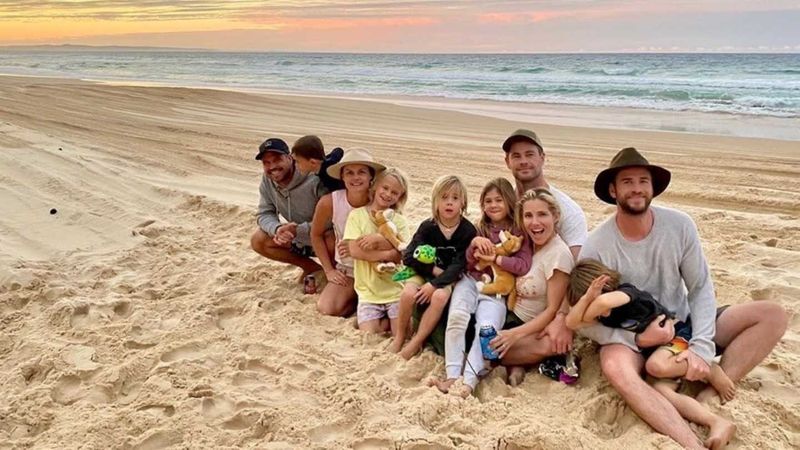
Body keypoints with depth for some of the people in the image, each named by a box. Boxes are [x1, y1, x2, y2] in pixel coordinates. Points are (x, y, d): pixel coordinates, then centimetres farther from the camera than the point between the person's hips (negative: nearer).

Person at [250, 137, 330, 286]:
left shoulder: (315, 179, -29)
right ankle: (312, 268, 6)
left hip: (326, 236, -7)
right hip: (299, 238, 7)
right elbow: (264, 214, -5)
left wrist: (298, 230, -38)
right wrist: (277, 229, -28)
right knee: (257, 241, -7)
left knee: (332, 243, -40)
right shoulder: (267, 181, -8)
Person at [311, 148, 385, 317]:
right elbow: (316, 235, 4)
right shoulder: (329, 202, -16)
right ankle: (357, 296, 10)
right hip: (346, 270, 2)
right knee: (326, 308, -20)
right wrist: (329, 270, 0)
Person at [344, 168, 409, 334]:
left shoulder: (399, 220, 4)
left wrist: (379, 239, -18)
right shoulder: (357, 215, -1)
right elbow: (355, 251, -12)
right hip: (368, 291, -1)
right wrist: (389, 254, -14)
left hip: (396, 290, 1)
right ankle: (384, 319, 18)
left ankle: (387, 319, 21)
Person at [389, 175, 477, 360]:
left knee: (440, 296, -33)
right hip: (424, 273, 1)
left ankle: (416, 342, -18)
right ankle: (400, 337, -6)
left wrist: (434, 285, -27)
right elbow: (409, 257, -10)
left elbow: (459, 266, -17)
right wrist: (434, 270, -18)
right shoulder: (427, 227, -6)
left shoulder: (468, 231, -11)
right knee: (408, 293, -29)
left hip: (449, 278, -1)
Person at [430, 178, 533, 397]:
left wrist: (495, 257, -13)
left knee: (486, 328, -27)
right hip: (471, 281, 2)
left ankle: (469, 382, -32)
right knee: (457, 316, -26)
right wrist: (474, 244, -10)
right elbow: (468, 263, 10)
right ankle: (452, 376, -26)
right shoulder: (480, 228, 13)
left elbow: (524, 266, -8)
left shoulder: (520, 232, 4)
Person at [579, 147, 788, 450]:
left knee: (772, 316, -13)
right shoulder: (596, 247, -17)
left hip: (682, 325, 4)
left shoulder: (679, 225, -9)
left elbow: (701, 288, -6)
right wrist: (638, 338, -28)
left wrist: (701, 346, -21)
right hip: (629, 337, -4)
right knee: (615, 367, -39)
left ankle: (708, 400, -24)